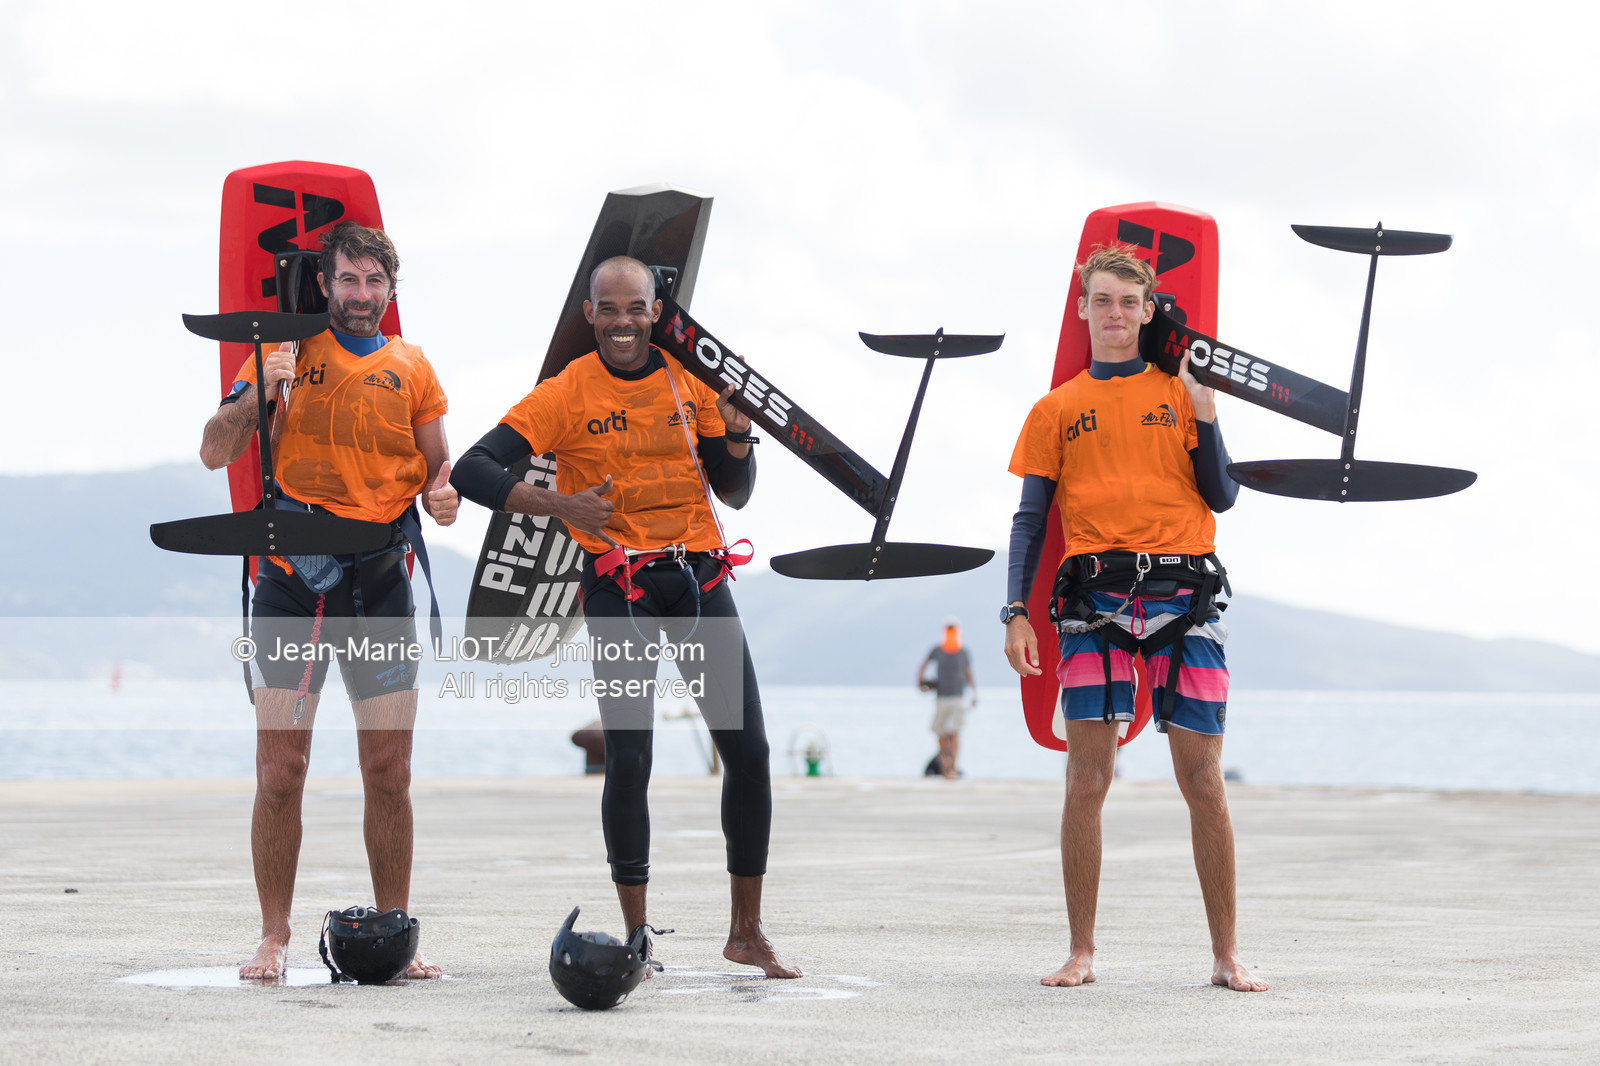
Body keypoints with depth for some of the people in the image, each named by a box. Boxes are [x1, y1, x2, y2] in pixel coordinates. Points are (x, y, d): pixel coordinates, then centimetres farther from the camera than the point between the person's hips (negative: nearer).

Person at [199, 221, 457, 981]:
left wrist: (442, 496, -7)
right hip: (293, 578, -2)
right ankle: (273, 939, 4)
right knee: (280, 771, -4)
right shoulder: (287, 350, 4)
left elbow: (436, 469, 16)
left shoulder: (410, 368, 11)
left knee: (389, 774, 2)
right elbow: (216, 453, -2)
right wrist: (259, 391, -18)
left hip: (381, 579, 2)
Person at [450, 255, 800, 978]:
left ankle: (747, 932, 12)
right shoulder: (567, 393, -4)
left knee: (748, 750, -1)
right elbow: (472, 471, -10)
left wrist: (737, 429, -7)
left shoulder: (691, 380, 6)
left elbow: (734, 495, 11)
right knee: (628, 762, -11)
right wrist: (560, 504, -20)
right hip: (618, 585, -3)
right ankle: (636, 939, 0)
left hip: (699, 576, 3)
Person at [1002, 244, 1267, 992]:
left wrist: (1205, 417, -4)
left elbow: (1221, 498, 9)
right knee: (1087, 777, -5)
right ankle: (1081, 953, 3)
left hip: (1182, 592, 0)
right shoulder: (1057, 409, 14)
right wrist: (1016, 611, 1)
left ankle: (1226, 955, 3)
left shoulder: (1180, 393, 14)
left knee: (1202, 778, -2)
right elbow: (1031, 517, 11)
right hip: (1094, 595, 0)